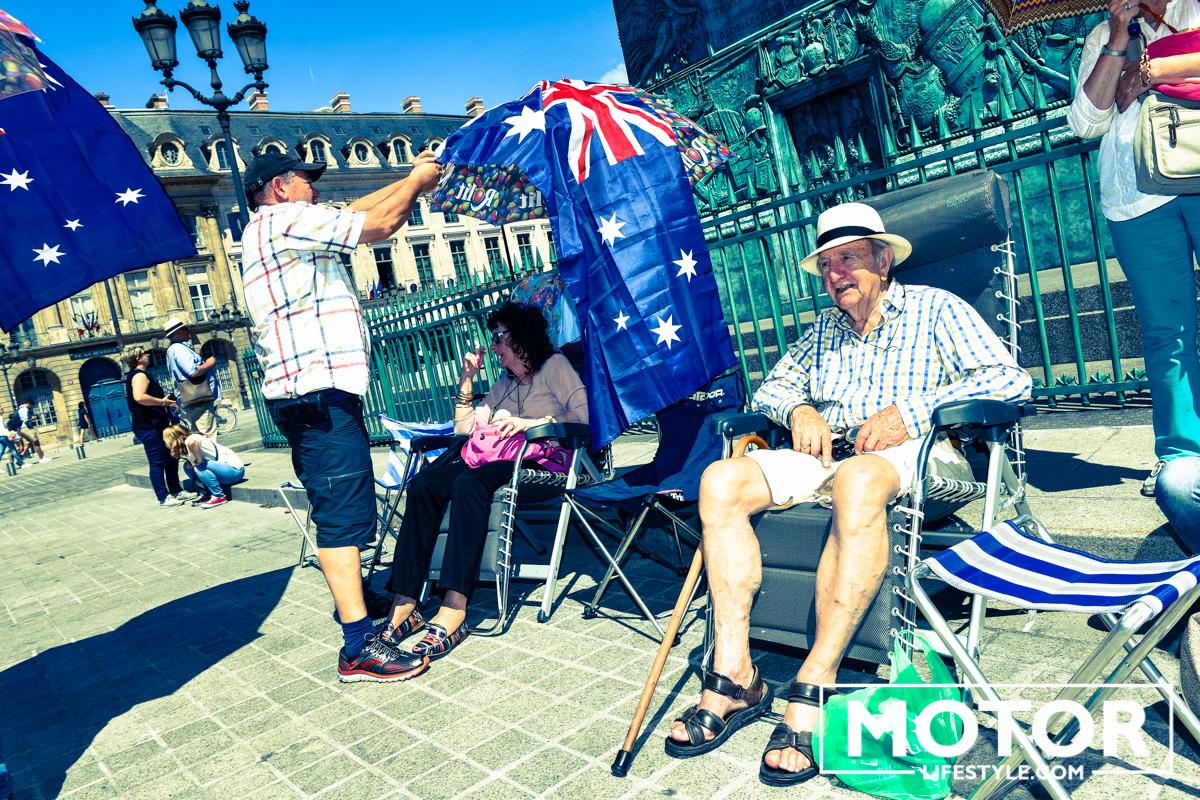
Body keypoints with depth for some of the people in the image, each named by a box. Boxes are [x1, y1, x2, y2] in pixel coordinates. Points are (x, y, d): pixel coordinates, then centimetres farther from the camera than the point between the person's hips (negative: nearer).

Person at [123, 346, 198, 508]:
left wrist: (164, 401, 23)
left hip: (155, 425, 11)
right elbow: (139, 397, -32)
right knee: (157, 462, -6)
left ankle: (176, 491, 21)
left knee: (171, 458, 15)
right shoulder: (139, 375, -14)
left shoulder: (135, 375, 21)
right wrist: (163, 402, -22)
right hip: (148, 426, -11)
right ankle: (164, 499, -1)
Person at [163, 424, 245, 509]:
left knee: (199, 467, -28)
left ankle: (220, 497, -15)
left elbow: (192, 442, -43)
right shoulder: (184, 448, 12)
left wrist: (199, 461, -28)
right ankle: (208, 495, 9)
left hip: (234, 469, -10)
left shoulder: (189, 440, -18)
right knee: (187, 466, 9)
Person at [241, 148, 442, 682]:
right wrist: (419, 180, 6)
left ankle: (351, 596, 39)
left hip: (305, 392, 11)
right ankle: (358, 647, -11)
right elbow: (379, 225, -10)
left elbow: (359, 210, 30)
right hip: (318, 390, -11)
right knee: (344, 512, -12)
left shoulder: (277, 230, 24)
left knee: (337, 507, 22)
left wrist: (411, 179, 27)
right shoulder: (283, 221, -8)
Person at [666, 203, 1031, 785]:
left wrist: (912, 412, -16)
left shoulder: (934, 310, 8)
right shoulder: (823, 330, 24)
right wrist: (798, 409, 2)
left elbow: (1011, 378, -3)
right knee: (721, 480, -21)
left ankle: (813, 691, -39)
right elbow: (771, 387, 27)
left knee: (856, 481, -42)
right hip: (826, 453, 5)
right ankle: (733, 676, -24)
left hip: (913, 455, -5)